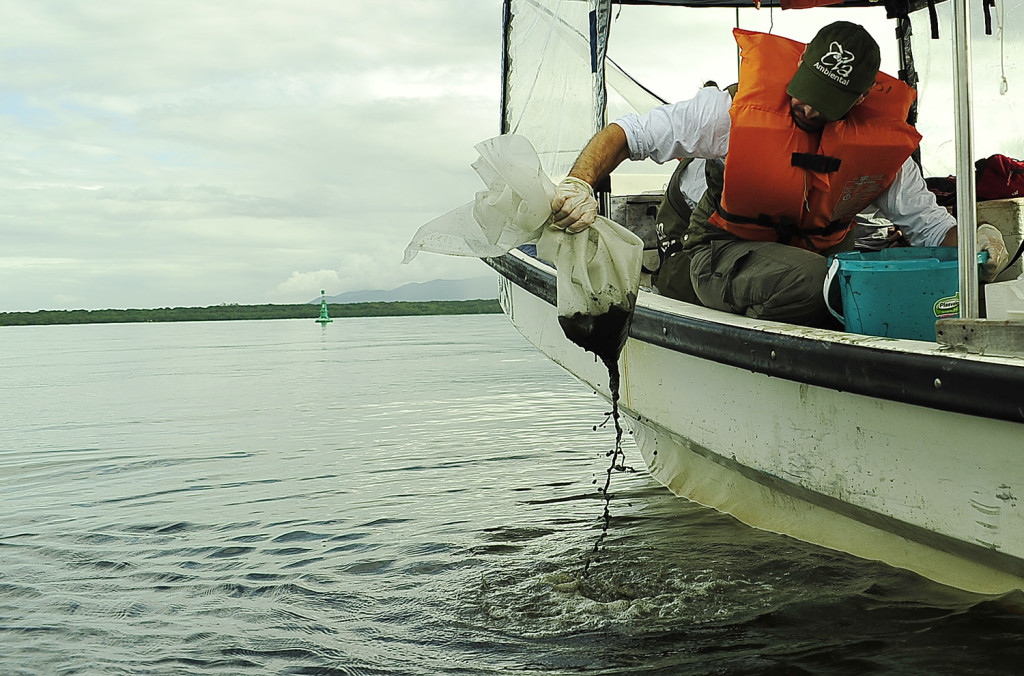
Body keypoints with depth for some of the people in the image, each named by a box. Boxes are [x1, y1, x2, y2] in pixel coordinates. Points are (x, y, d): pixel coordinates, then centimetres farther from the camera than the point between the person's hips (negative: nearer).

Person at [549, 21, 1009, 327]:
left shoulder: (881, 141, -7)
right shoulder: (741, 108, -19)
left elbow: (928, 223, 5)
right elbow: (626, 133, -17)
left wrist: (973, 240, -18)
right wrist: (578, 185, -34)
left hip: (822, 257, 4)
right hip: (726, 255, -4)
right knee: (807, 279, -37)